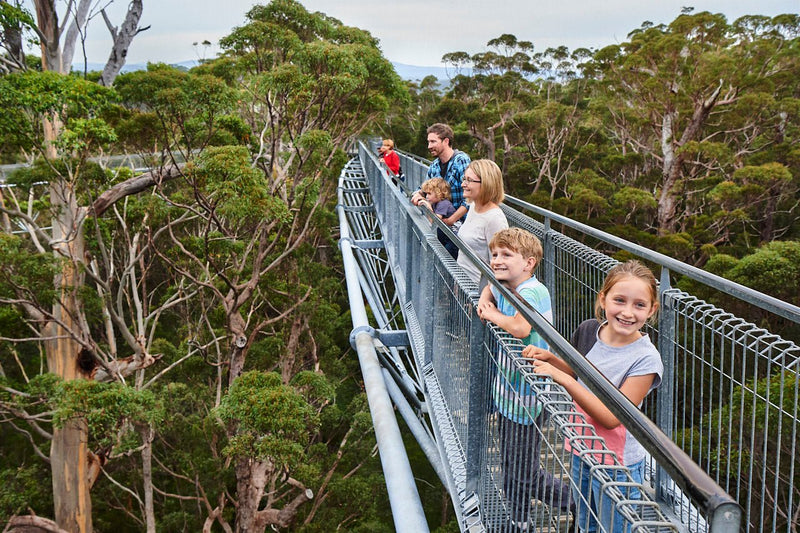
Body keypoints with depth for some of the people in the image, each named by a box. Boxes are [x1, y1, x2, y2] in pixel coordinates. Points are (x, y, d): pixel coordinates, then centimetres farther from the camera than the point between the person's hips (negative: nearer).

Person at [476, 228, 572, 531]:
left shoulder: (531, 292, -23)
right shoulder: (506, 288, 3)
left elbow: (520, 328, -41)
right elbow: (490, 288, 27)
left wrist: (493, 314, -22)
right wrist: (485, 302, 3)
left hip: (526, 398, -9)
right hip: (507, 392, 9)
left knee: (523, 475, 1)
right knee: (511, 470, 20)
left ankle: (570, 499, 22)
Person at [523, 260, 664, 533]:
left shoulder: (645, 359, -24)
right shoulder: (588, 331, -7)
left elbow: (611, 417, -27)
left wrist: (561, 377, -30)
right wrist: (549, 356, -5)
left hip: (616, 465, -6)